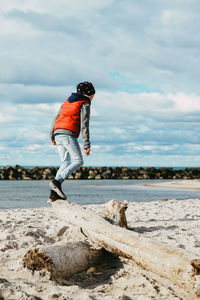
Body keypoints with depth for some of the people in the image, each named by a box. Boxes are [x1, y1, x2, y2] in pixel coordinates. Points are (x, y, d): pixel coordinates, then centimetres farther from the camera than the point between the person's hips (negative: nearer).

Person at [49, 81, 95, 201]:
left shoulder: (67, 102, 26)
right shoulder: (85, 104, 3)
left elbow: (56, 119, 25)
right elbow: (84, 126, -7)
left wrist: (52, 137, 33)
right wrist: (87, 145, -8)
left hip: (58, 134, 8)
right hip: (69, 134, -8)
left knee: (66, 163, 8)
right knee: (78, 161, -4)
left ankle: (54, 193, -3)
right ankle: (57, 181, -22)